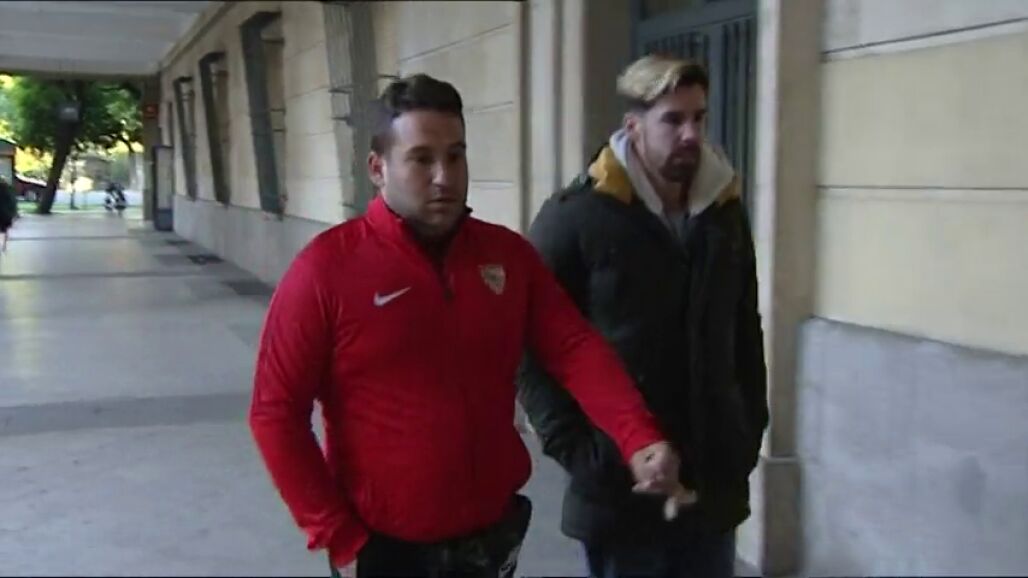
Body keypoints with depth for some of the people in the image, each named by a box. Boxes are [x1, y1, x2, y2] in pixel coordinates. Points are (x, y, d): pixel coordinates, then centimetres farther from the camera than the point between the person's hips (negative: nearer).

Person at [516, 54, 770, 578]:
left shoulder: (725, 212, 7)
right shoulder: (574, 218, -10)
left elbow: (746, 334, 14)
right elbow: (529, 348, -10)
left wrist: (750, 430, 7)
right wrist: (576, 451, -14)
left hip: (715, 482, 5)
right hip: (620, 487, -4)